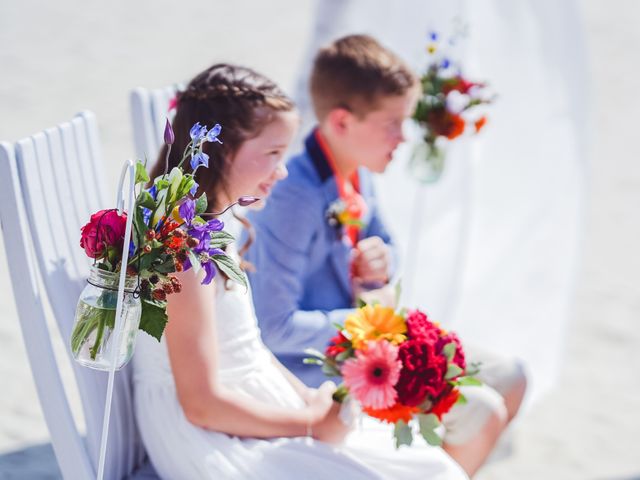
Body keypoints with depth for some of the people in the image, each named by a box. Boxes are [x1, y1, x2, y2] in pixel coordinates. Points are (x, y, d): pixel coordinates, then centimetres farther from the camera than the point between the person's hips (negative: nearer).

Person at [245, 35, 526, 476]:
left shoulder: (358, 175, 1)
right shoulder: (294, 198, -27)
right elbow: (276, 327, -28)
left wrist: (379, 264, -5)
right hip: (317, 368, -9)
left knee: (508, 381, 10)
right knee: (479, 413, -16)